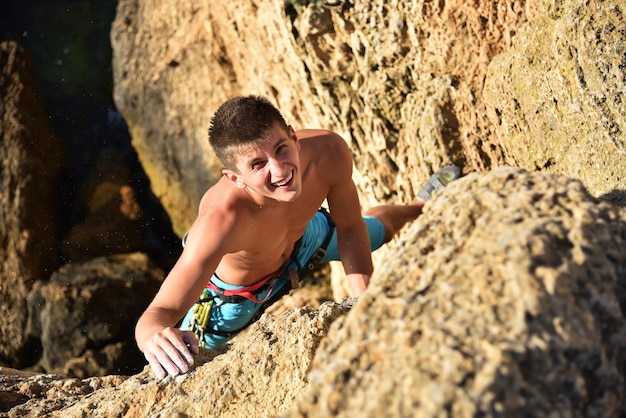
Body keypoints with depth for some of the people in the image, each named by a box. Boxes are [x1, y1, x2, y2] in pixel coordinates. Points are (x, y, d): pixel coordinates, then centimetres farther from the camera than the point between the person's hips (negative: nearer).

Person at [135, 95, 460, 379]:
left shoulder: (329, 152, -37)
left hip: (303, 238, 4)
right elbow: (160, 313, -52)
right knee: (183, 372, 15)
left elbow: (350, 228, -18)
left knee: (380, 226, 27)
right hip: (233, 292, -3)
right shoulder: (219, 220, -51)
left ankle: (425, 204, 63)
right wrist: (157, 335, -76)